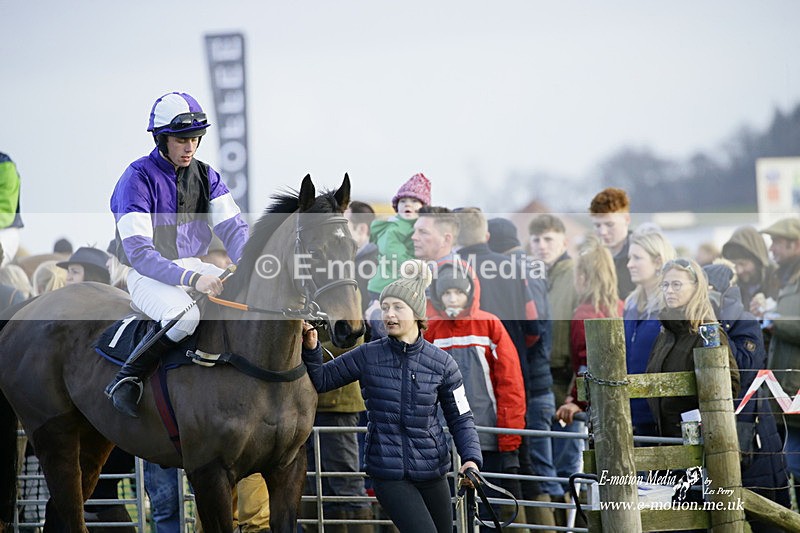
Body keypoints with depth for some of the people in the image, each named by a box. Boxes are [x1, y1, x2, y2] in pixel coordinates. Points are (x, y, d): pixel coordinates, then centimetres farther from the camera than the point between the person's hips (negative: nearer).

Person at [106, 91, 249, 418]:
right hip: (148, 275, -6)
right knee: (185, 316, -38)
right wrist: (191, 279, -33)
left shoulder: (204, 176, 7)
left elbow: (232, 228, 1)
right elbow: (139, 252, -21)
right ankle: (126, 378, -20)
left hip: (194, 266, 6)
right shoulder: (138, 179, -13)